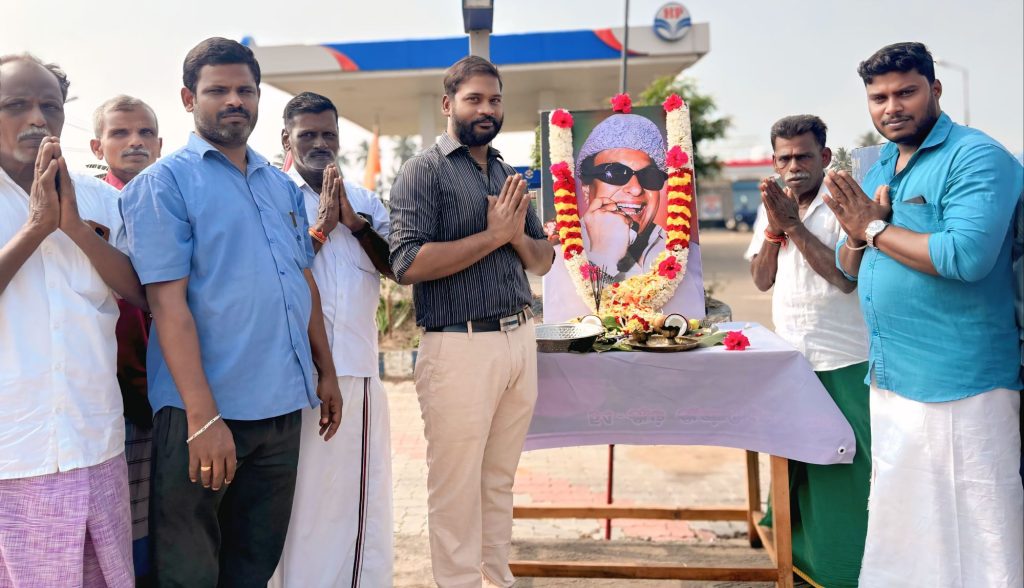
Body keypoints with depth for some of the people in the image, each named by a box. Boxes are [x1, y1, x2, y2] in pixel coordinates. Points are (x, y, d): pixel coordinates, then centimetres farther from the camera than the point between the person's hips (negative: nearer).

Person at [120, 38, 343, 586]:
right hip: (205, 411, -5)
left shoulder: (282, 185, 13)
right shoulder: (162, 183, -6)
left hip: (283, 407, 6)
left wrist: (326, 372, 14)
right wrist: (203, 417, -20)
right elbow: (167, 301, -14)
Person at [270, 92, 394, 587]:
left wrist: (355, 222, -8)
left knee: (363, 490, 12)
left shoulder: (365, 200, 14)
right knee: (305, 494, 7)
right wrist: (321, 225, -11)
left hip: (360, 365, 4)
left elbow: (396, 267, 4)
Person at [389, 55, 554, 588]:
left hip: (520, 340, 7)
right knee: (456, 488, 5)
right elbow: (407, 263, -18)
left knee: (500, 481, 16)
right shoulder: (425, 170, -5)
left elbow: (543, 261, 17)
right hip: (461, 347, -6)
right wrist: (492, 235, -14)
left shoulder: (508, 174, 15)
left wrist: (519, 236, -5)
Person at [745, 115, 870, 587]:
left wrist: (794, 225, -20)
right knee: (793, 460, 16)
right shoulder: (772, 205, 9)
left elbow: (847, 277, -19)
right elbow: (762, 279, 5)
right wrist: (774, 227, -10)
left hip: (842, 361, -6)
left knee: (844, 467, 2)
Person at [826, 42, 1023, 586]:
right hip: (890, 378, 8)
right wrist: (856, 232, -7)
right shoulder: (879, 168, 13)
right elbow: (849, 270, 15)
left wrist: (874, 228, -15)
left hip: (958, 384, -8)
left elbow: (966, 255, -27)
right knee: (900, 526, 20)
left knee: (972, 535, 3)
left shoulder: (976, 157, -12)